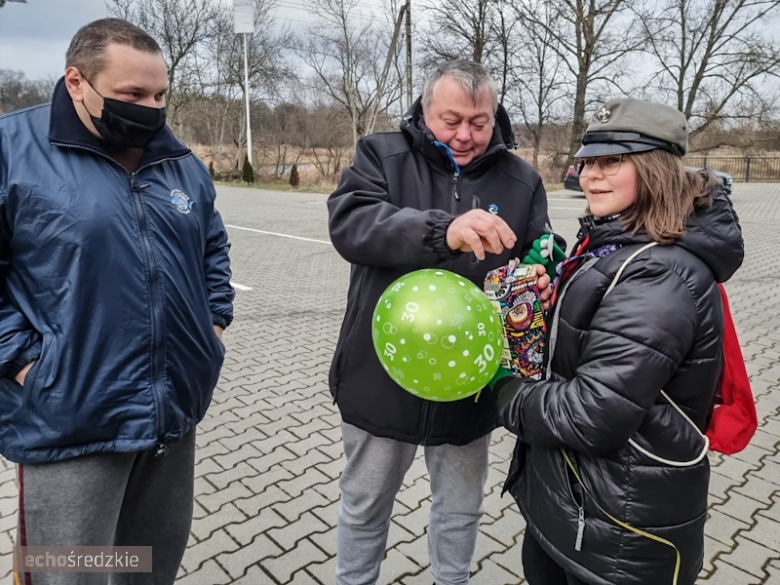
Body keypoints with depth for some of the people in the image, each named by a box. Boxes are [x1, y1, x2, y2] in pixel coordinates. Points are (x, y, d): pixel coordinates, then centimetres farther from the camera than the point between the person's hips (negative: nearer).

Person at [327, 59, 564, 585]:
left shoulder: (521, 180, 2)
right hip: (383, 378, -1)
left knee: (461, 508, 23)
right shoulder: (382, 154, -4)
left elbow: (544, 264, 3)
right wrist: (443, 230, -38)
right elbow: (349, 224, -22)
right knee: (364, 504, 19)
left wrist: (536, 284, -23)